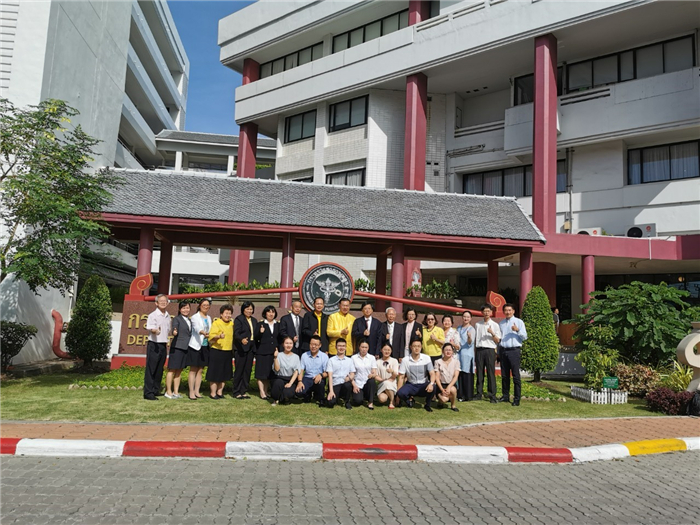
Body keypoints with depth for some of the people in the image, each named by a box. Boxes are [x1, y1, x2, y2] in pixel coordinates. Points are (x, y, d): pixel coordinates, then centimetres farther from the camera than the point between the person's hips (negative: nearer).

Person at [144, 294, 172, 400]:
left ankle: (156, 390, 20)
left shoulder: (168, 316, 14)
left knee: (159, 370, 11)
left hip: (163, 345, 7)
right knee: (151, 369, -6)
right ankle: (148, 393, -5)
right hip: (154, 345, -7)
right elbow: (150, 328, -20)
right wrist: (155, 331, -41)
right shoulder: (152, 315, -8)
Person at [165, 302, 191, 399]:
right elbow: (174, 329, -20)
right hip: (177, 347, -7)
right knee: (172, 369, -2)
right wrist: (174, 332, -40)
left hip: (186, 348, 7)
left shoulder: (189, 320, 17)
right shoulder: (177, 319, -5)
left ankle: (176, 391, 16)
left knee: (179, 370, 11)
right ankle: (168, 391, 4)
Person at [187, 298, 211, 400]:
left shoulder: (209, 318, 15)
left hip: (205, 346, 6)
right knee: (193, 370, -3)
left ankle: (197, 391, 14)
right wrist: (203, 332, -43)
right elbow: (197, 327, -25)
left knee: (200, 370, 8)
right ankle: (191, 392, 0)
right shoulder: (195, 317, -6)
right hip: (195, 346, -6)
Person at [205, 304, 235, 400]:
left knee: (225, 374, 11)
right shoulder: (216, 323, -8)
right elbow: (211, 335, -16)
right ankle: (213, 393, 10)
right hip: (216, 351, -6)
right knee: (215, 374, -1)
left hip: (228, 351, 6)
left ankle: (219, 392, 23)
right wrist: (219, 336, -35)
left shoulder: (232, 323, 11)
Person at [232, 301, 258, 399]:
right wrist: (242, 339, -32)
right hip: (241, 348, -6)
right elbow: (236, 333, -16)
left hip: (250, 348, 6)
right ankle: (236, 392, 9)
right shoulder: (239, 319, -4)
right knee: (239, 370, 0)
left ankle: (244, 391, 16)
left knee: (248, 370, 7)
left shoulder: (254, 320, 17)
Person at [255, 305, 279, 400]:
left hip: (273, 352, 4)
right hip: (262, 352, -4)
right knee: (261, 372, -2)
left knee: (270, 372, 7)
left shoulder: (277, 325, 12)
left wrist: (278, 347, 3)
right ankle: (262, 392, 4)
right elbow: (256, 338, -5)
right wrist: (260, 333, -24)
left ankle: (266, 391, 17)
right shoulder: (260, 324, 0)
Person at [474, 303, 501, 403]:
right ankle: (479, 394, 11)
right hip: (479, 350, 3)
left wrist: (492, 333, -15)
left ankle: (492, 396, 0)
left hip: (490, 350, -3)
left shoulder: (495, 325, 5)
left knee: (491, 373, -4)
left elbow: (497, 340, 3)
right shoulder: (478, 324, 14)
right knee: (479, 373, 4)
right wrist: (475, 350, 7)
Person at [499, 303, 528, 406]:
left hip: (514, 350, -5)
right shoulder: (501, 324, 16)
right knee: (504, 375, 8)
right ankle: (505, 396, 17)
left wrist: (517, 330, -19)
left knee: (516, 375, -6)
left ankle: (517, 399, -3)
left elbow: (525, 337, -2)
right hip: (503, 350, 5)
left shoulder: (519, 322, 3)